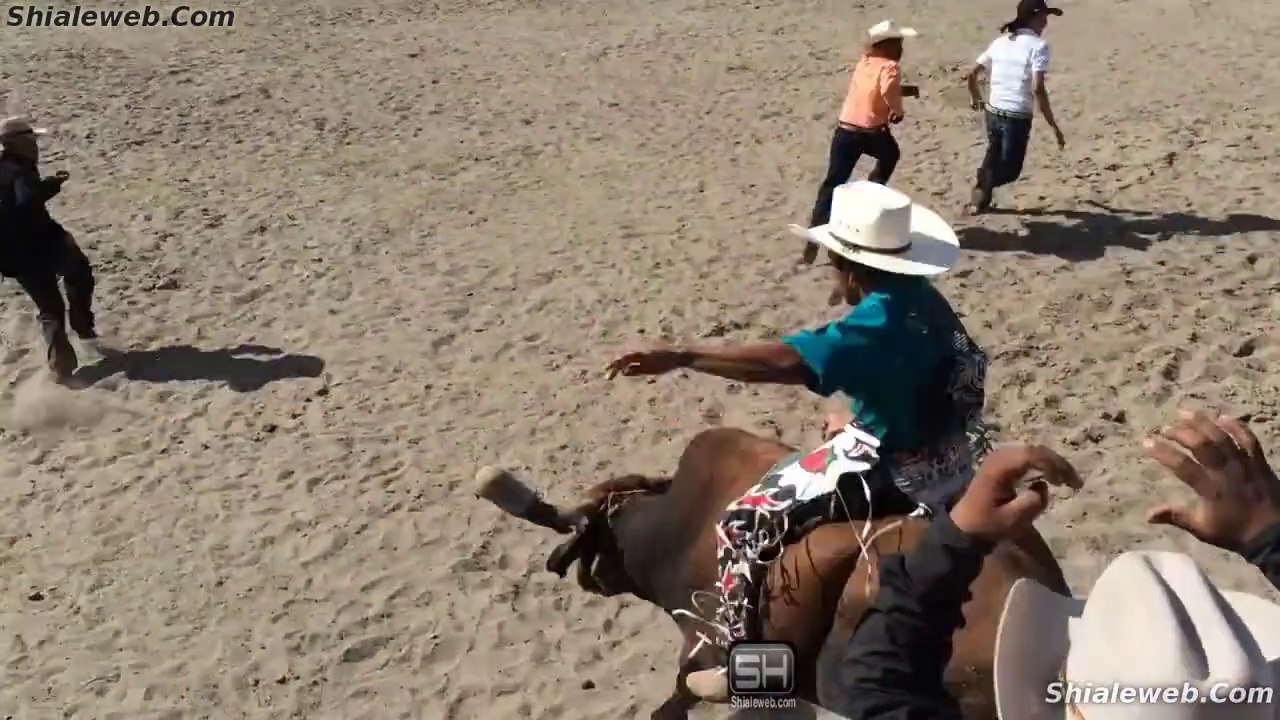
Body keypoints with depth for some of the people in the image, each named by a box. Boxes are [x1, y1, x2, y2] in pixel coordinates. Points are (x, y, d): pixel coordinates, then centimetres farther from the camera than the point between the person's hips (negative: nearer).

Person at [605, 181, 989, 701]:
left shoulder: (879, 321, -26)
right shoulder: (921, 297, 2)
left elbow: (788, 361, -39)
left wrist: (680, 357, -42)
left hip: (893, 469, -10)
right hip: (941, 454, 10)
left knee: (744, 523, -4)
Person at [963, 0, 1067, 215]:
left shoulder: (1000, 41, 7)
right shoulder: (1037, 45, -11)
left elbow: (971, 74, 11)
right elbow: (1038, 89, -20)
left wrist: (975, 97, 32)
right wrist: (1054, 126, -16)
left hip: (993, 112, 6)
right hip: (1017, 117, -6)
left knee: (994, 157, 26)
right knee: (1009, 170, 9)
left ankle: (979, 200, 20)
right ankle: (984, 182, -17)